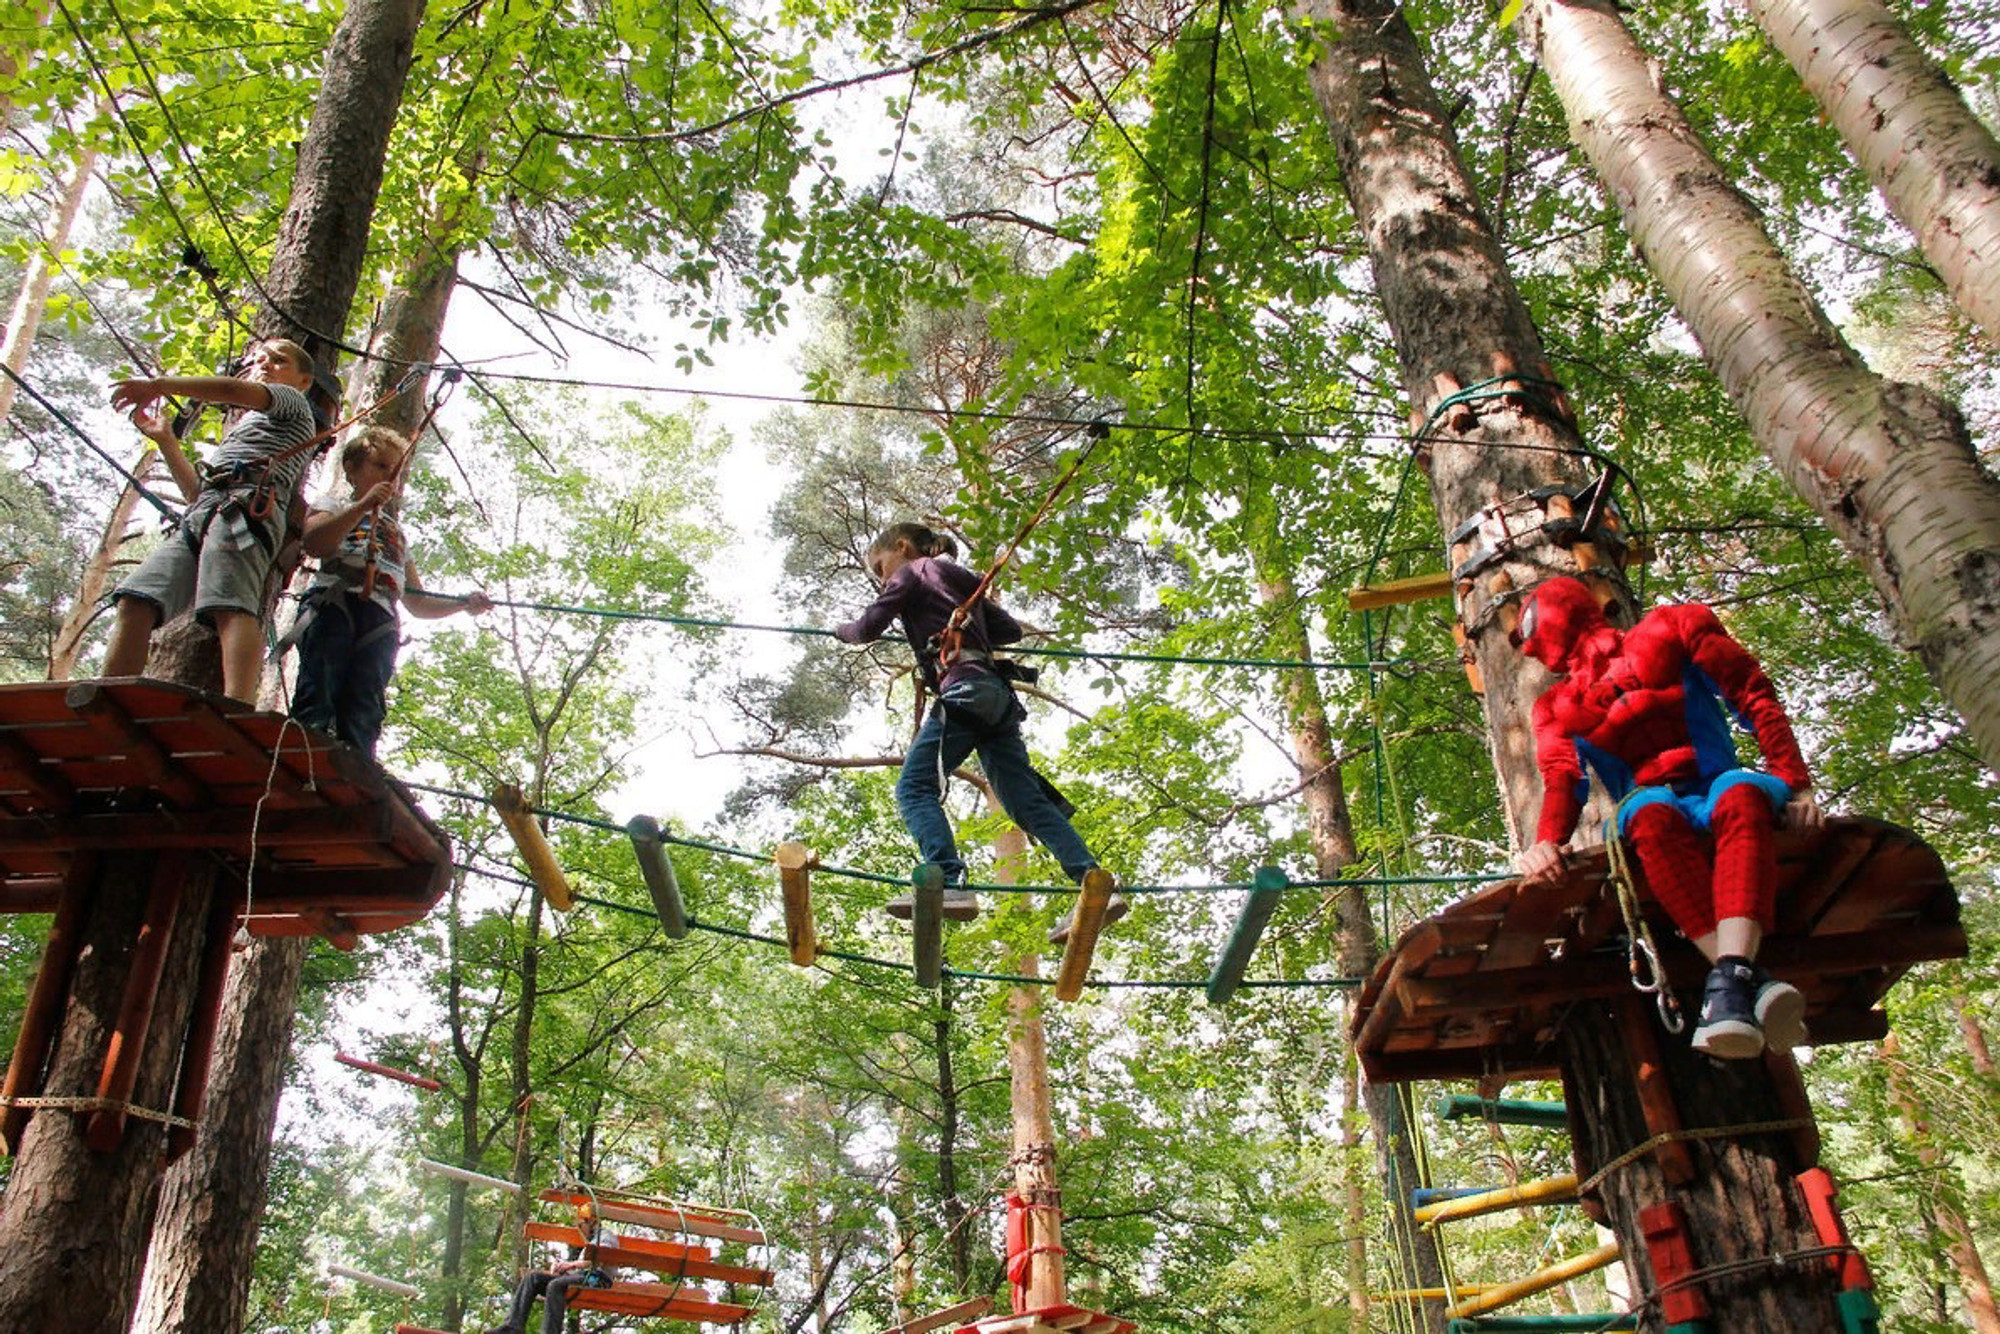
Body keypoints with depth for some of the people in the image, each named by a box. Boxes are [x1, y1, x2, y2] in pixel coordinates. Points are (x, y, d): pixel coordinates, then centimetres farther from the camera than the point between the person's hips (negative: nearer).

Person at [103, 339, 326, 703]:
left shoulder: (292, 402, 19)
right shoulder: (241, 426, 43)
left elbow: (235, 390, -2)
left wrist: (159, 384, 1)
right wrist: (165, 439, 35)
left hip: (245, 508, -8)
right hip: (199, 515, 8)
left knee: (231, 605, -32)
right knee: (136, 601, -10)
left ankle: (236, 712, -53)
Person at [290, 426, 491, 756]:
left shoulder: (398, 534, 39)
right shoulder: (331, 508, 26)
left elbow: (418, 603, 35)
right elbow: (314, 543, 1)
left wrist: (464, 603, 18)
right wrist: (363, 505, -2)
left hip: (379, 622, 3)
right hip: (333, 604, -3)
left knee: (362, 718, -16)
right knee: (317, 703, -23)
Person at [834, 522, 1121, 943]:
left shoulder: (910, 572, 11)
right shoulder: (962, 582, 33)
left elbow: (870, 628, 2)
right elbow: (1011, 630, 31)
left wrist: (842, 631, 23)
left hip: (962, 687, -8)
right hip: (996, 694, 8)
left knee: (915, 786, -12)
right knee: (1027, 800, 0)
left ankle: (949, 884, -32)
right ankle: (1097, 883, -13)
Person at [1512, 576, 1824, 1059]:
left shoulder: (1670, 631, 11)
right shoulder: (1557, 708, 18)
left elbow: (1756, 699, 5)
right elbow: (1562, 779, 1)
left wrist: (1797, 787, -7)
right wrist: (1547, 841, -21)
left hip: (1717, 788, -1)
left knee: (1742, 795, -36)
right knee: (1651, 814, -35)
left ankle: (1728, 981, -55)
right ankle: (1751, 981, -50)